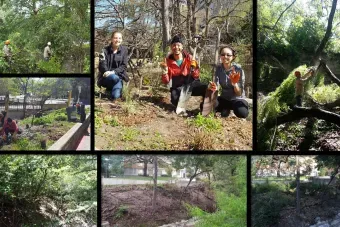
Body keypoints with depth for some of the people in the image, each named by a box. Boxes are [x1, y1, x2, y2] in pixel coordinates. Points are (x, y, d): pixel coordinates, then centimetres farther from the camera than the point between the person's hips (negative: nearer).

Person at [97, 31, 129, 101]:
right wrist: (107, 72, -29)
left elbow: (124, 66, -3)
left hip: (119, 76, 1)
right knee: (114, 78, -37)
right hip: (106, 77, -1)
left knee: (116, 96, -23)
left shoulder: (124, 50, 2)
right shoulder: (105, 51, -3)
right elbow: (102, 65, -6)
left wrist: (114, 72, -19)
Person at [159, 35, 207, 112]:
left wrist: (194, 68, -21)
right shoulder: (168, 61, -4)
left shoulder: (188, 58, -4)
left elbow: (196, 76, -2)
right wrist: (164, 71, -19)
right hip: (177, 88, 0)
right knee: (175, 100, -33)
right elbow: (166, 82, -3)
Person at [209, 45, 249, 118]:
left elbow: (239, 93, -21)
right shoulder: (218, 68, -6)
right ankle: (226, 110, 4)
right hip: (224, 98, 4)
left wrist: (234, 84, -42)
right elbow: (216, 85, -14)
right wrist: (213, 86, -39)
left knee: (242, 113, -36)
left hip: (237, 99, -3)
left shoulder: (238, 69, -19)